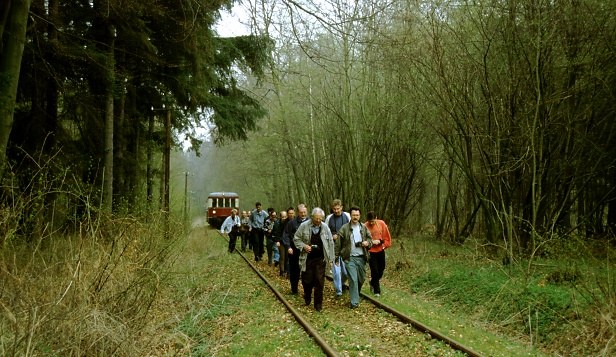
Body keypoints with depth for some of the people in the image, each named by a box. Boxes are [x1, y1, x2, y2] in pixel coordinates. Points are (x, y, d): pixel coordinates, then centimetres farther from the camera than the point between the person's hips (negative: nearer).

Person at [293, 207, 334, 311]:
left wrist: (331, 258, 4)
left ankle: (318, 304, 12)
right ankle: (307, 298, 36)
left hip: (320, 259, 0)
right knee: (307, 280, 8)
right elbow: (296, 238, 4)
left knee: (319, 281, 0)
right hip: (307, 258, 0)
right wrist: (303, 246, -13)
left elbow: (330, 243, 6)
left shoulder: (325, 227, 0)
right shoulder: (304, 226, -5)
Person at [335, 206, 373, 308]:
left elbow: (370, 239, 17)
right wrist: (336, 257, 0)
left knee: (361, 279, 12)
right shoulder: (344, 228, -3)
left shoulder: (364, 228, 8)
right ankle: (354, 302, -4)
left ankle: (356, 295, 37)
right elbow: (338, 244, 0)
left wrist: (368, 243, -7)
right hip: (350, 258, -4)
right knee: (353, 280, -9)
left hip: (361, 258, 4)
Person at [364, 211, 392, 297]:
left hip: (380, 250, 4)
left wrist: (384, 245, -4)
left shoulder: (381, 223, -8)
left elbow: (387, 236, 2)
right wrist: (371, 242, -22)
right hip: (371, 251, -4)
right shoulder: (365, 226, -16)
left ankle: (373, 283, 43)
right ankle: (376, 291, 11)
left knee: (381, 269, 17)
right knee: (374, 271, -3)